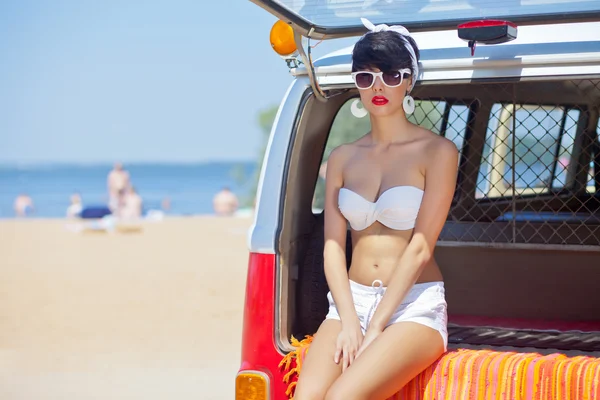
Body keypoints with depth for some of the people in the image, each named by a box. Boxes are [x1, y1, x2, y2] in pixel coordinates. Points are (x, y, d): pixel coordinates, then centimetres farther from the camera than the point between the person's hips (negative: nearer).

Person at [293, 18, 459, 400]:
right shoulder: (343, 158, 13)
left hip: (415, 304, -4)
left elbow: (421, 248, -9)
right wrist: (349, 322, -9)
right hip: (351, 300, 4)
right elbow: (333, 245, 5)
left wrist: (375, 328, -14)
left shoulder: (437, 152, -1)